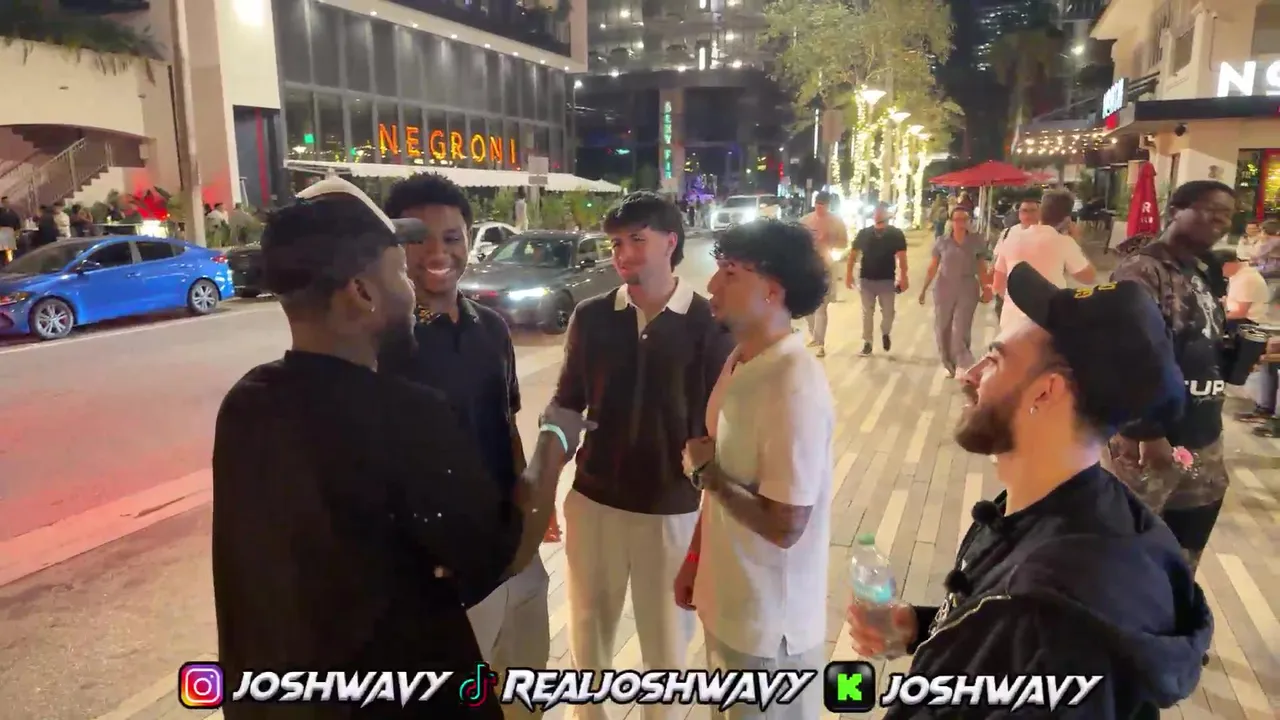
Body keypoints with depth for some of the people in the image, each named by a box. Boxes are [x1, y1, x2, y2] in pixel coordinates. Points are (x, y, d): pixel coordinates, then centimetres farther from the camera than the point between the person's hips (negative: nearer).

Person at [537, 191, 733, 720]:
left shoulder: (710, 325, -8)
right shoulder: (591, 318, -1)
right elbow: (564, 411, 5)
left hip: (673, 511, -2)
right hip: (592, 503, 3)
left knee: (668, 642, 16)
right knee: (587, 632, 20)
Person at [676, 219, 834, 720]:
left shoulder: (795, 388, -27)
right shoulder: (738, 363, 0)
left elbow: (784, 526, -27)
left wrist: (705, 470, -16)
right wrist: (695, 560, 15)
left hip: (770, 623, -8)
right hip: (727, 603, 8)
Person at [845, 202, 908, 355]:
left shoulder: (896, 234, -1)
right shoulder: (864, 233, 2)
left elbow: (901, 257, -6)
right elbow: (853, 254, 4)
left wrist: (903, 277, -14)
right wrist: (849, 274, -5)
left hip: (887, 280, -1)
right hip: (866, 279, 1)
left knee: (888, 312, 4)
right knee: (867, 312, 5)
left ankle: (885, 333, 33)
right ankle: (867, 342, 14)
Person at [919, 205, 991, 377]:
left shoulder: (976, 241, -3)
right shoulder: (942, 242, -2)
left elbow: (982, 268, 2)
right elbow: (933, 267, 5)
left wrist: (986, 289, -1)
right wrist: (924, 289, 6)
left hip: (967, 291, -2)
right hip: (944, 290, 2)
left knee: (960, 331, -8)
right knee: (942, 330, 7)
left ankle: (963, 367, 6)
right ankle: (950, 365, 24)